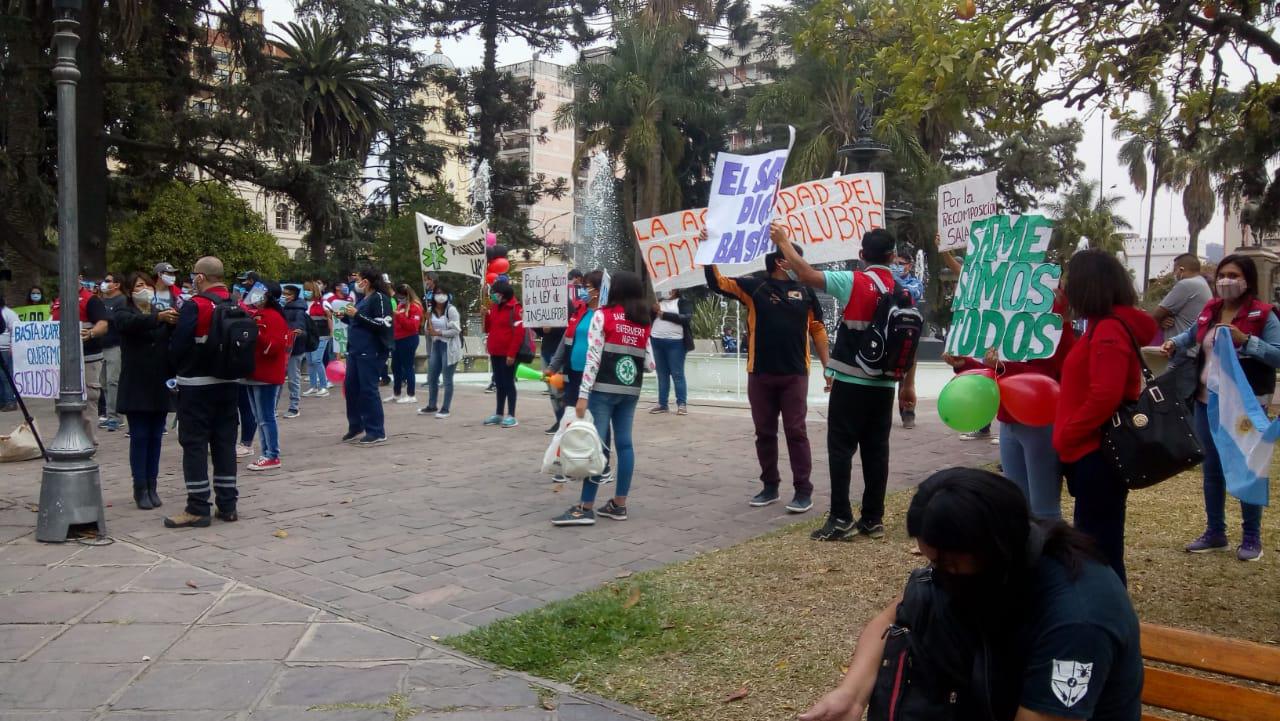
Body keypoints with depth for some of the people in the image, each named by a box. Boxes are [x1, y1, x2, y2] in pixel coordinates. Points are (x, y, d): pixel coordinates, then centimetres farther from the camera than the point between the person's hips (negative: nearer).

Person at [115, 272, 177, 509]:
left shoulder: (162, 314, 10)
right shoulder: (123, 314, 1)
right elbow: (132, 323, -23)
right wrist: (158, 317, -39)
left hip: (160, 386, 3)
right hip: (136, 387, -3)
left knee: (155, 438, 7)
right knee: (139, 437, -1)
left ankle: (152, 487, 14)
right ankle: (140, 489, 5)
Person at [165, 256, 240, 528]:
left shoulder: (195, 306, -15)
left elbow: (177, 345, -15)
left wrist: (179, 366, 3)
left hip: (196, 385, -6)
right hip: (227, 383, 6)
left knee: (195, 444, 1)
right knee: (225, 441, 11)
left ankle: (197, 509, 3)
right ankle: (227, 505, 16)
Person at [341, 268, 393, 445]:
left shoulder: (379, 298, -10)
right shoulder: (362, 299, 17)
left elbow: (384, 324, -20)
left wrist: (357, 315, -19)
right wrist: (346, 316, 9)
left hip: (371, 352, -9)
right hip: (355, 351, 9)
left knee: (368, 390, -6)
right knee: (350, 388, 12)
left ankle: (377, 432, 2)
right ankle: (356, 428, 24)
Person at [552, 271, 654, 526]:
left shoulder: (602, 316, -3)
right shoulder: (644, 322, 11)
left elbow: (593, 358, -11)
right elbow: (650, 364, 9)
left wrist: (583, 395, -12)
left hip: (604, 389, -5)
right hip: (631, 391, 5)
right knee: (624, 443, 8)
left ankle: (586, 507, -6)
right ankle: (619, 504, 12)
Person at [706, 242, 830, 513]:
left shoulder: (805, 290, 6)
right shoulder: (754, 286, 2)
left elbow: (817, 330, 10)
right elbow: (718, 283, -1)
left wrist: (827, 367, 6)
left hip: (794, 374, 0)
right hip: (760, 374, 1)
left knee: (796, 432, 0)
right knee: (764, 433, 10)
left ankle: (803, 491, 7)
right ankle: (770, 486, 23)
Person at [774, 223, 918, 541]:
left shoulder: (853, 282, -9)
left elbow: (806, 274, -15)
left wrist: (783, 242, -3)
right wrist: (908, 385, 16)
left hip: (850, 382, -5)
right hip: (884, 385, 5)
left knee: (841, 448, 0)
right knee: (876, 450, 8)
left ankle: (841, 519, -2)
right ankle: (873, 519, 13)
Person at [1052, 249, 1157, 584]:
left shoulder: (1109, 329, -18)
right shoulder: (1110, 325, 14)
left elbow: (1105, 396, -26)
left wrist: (1066, 435, -17)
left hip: (1097, 452, -10)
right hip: (1092, 450, 10)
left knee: (1098, 544, -2)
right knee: (1093, 541, 18)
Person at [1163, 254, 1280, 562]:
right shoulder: (1209, 311, 6)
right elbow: (1191, 336, 24)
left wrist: (1246, 340, -27)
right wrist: (1173, 343, 5)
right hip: (1207, 401, 6)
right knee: (1212, 469, 14)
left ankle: (1252, 538, 17)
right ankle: (1215, 532, 26)